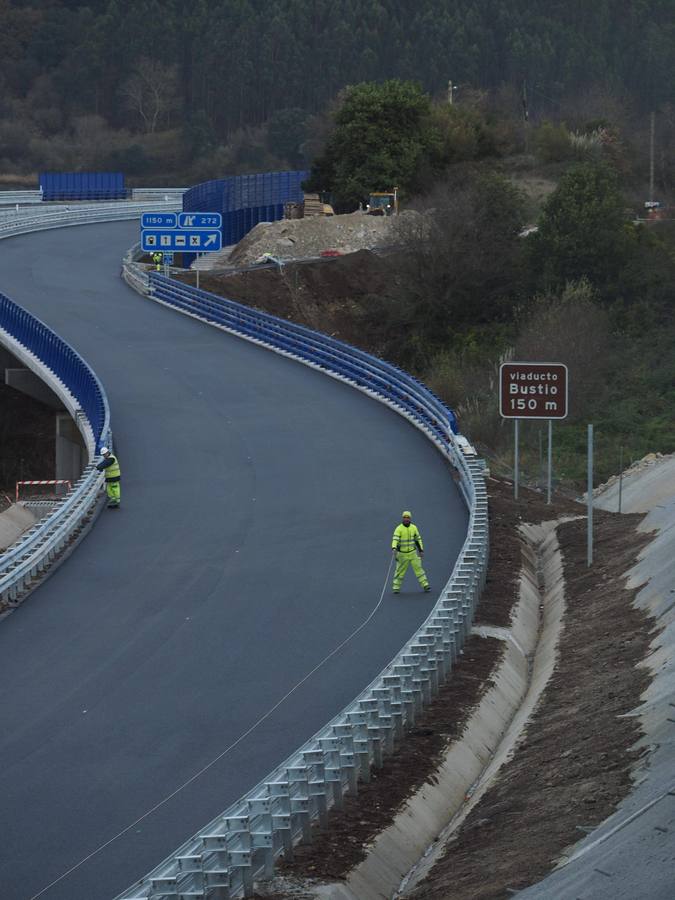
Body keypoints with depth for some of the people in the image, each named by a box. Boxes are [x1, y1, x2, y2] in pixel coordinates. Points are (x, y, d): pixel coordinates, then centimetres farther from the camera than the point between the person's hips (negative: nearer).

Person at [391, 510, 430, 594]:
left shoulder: (414, 528, 2)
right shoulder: (399, 529, -12)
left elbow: (418, 539, 12)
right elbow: (395, 539, -25)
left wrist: (421, 550, 11)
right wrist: (394, 548, -42)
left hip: (413, 553, 3)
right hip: (402, 554, -3)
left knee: (418, 568, -2)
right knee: (400, 571, 3)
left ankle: (425, 585, 0)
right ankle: (396, 587, 13)